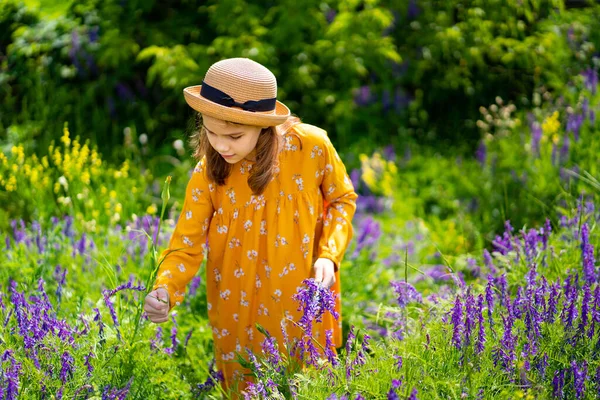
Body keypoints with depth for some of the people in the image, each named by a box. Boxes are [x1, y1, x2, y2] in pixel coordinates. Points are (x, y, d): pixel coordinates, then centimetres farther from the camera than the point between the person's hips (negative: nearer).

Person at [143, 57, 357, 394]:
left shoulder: (312, 146, -20)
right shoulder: (208, 173, -16)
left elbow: (342, 200, -1)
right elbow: (187, 245, -15)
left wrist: (329, 256, -16)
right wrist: (165, 291, -35)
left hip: (304, 306, -1)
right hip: (240, 315, 1)